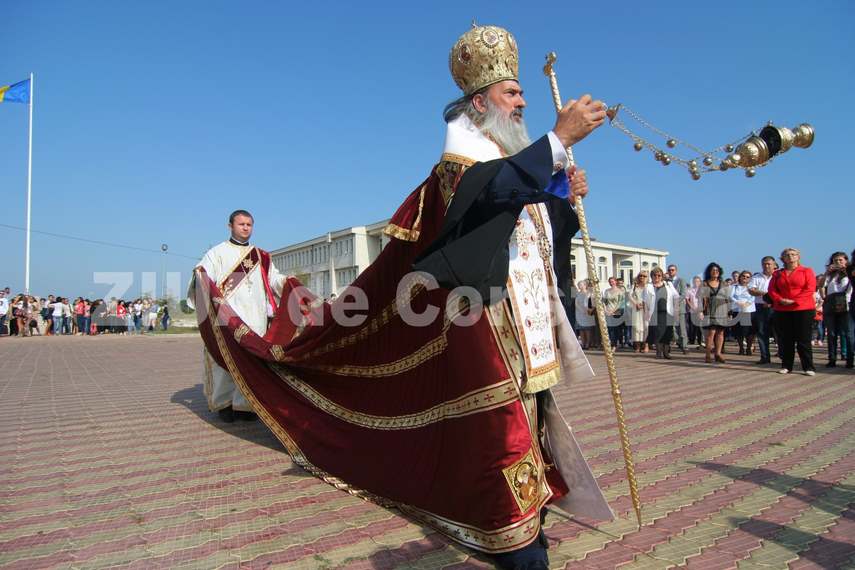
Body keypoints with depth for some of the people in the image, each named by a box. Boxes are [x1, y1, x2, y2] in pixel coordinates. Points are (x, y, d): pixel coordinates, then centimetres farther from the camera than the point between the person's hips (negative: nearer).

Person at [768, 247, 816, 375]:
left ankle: (808, 367, 3)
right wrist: (780, 300, -11)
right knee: (785, 340, 5)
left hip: (803, 309, -3)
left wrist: (794, 301, -14)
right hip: (782, 310, 3)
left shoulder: (807, 271, 4)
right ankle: (786, 366, 11)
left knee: (803, 340, -3)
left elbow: (810, 289, -6)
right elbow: (771, 290, 8)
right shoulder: (777, 274, 14)